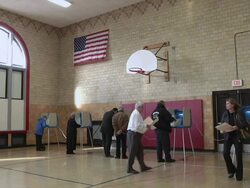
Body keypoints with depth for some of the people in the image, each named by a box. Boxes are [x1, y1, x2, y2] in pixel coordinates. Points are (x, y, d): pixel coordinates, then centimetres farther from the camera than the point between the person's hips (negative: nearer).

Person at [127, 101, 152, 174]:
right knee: (132, 152, -3)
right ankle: (130, 168, 4)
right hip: (133, 134, -11)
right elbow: (137, 125, -23)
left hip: (135, 135, 11)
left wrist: (145, 125, 10)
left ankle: (143, 166, 23)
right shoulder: (136, 114, -16)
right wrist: (146, 126, -13)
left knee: (140, 151, 15)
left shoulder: (136, 113, 17)